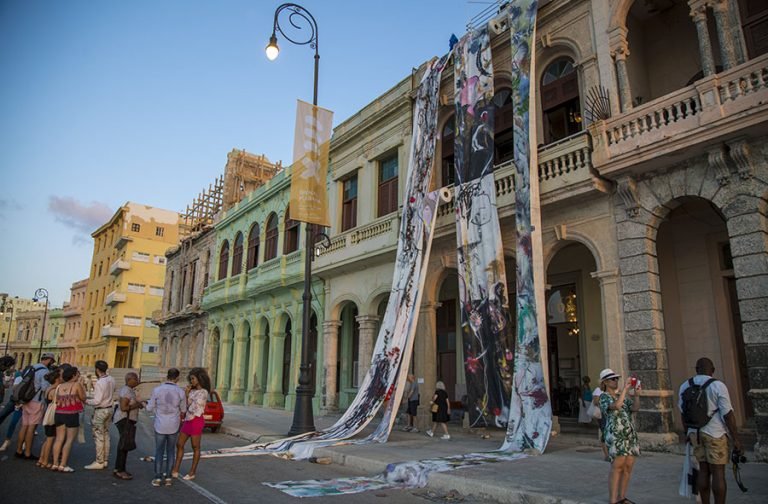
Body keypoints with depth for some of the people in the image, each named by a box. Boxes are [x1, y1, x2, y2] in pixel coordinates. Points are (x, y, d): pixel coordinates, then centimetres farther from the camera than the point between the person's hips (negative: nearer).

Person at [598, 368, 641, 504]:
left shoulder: (623, 396, 16)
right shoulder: (604, 397, -4)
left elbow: (635, 408, 1)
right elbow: (616, 406, -24)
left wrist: (637, 395, -14)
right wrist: (625, 388, -21)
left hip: (630, 435, 7)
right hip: (615, 436, -7)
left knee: (628, 467, 6)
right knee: (617, 468, -9)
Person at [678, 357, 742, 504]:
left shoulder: (684, 386, 4)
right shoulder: (718, 385, -11)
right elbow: (728, 415, -12)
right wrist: (736, 439, -6)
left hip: (695, 433, 5)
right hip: (715, 433, -5)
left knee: (703, 470, 13)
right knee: (718, 472, 2)